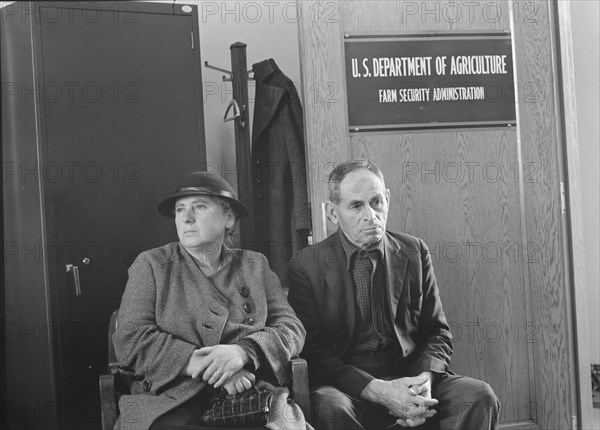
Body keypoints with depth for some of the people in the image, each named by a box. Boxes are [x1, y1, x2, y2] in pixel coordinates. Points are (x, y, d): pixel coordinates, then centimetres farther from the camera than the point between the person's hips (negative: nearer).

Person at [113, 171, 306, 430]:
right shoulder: (151, 265, 11)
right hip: (170, 404, -1)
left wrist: (243, 352, -14)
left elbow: (292, 328, 8)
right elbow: (129, 339, 0)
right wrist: (203, 364, -12)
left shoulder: (255, 266, 17)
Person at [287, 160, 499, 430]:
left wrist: (425, 380, -11)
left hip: (410, 379, 3)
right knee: (330, 407, -35)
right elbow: (311, 351, -8)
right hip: (348, 389, -2)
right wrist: (378, 390, -21)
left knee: (480, 396, -22)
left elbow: (437, 333, 11)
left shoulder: (414, 253, 8)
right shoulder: (306, 267, -3)